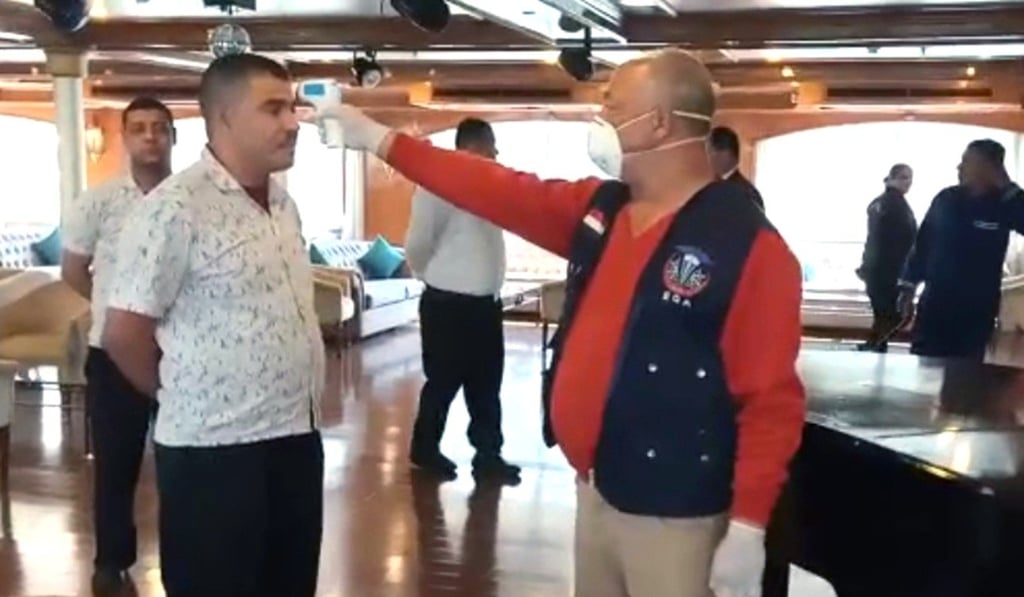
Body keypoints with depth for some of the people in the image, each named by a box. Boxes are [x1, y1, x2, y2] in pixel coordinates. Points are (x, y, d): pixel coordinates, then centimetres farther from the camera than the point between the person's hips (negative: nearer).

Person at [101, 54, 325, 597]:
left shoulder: (283, 202, 10)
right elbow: (123, 334, -12)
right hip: (215, 450, -7)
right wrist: (188, 397, 2)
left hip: (297, 436, 8)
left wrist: (294, 403, 15)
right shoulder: (176, 208, -14)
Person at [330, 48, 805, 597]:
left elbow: (771, 402, -18)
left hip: (673, 516, -7)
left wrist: (749, 527, -20)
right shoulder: (597, 207, 6)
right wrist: (380, 140, 14)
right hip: (594, 490, 8)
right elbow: (499, 191, 12)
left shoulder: (748, 246, -17)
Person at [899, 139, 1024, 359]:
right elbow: (922, 243, 5)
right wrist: (908, 289, 4)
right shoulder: (946, 199, 1)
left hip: (977, 310, -1)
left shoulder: (1005, 206, -4)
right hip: (936, 303, 1)